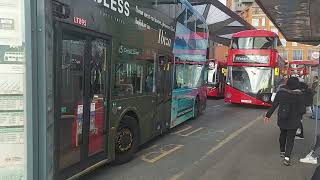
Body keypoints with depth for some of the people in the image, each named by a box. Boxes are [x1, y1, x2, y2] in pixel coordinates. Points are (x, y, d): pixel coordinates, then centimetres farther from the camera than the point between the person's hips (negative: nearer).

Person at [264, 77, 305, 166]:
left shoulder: (280, 92, -7)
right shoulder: (299, 94, -14)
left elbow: (274, 105, -3)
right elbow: (301, 109, -9)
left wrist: (268, 115, 4)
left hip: (281, 119, 3)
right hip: (293, 121, -3)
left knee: (283, 134, 23)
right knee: (290, 138, 4)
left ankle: (282, 151, 38)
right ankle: (287, 157, -6)